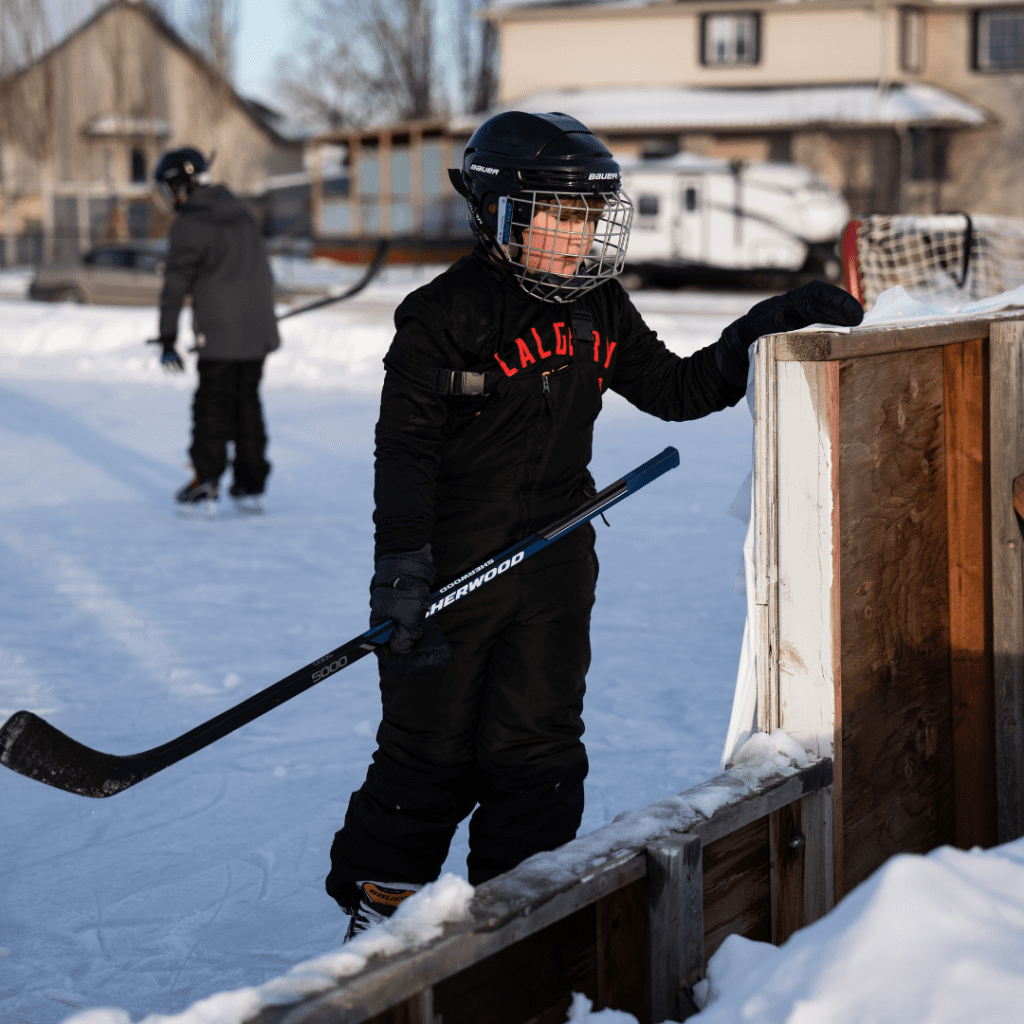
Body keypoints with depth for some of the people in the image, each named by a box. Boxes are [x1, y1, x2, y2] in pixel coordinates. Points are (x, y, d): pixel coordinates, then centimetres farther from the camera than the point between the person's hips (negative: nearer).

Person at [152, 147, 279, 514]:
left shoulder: (188, 225, -10)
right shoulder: (241, 213, 13)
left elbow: (175, 287, -12)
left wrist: (167, 342, -8)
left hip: (220, 336, -6)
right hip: (259, 331, 7)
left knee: (212, 408, 3)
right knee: (247, 404, 13)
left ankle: (205, 488, 6)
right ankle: (251, 487, 15)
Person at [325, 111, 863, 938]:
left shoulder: (600, 312, 8)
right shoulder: (444, 314, -12)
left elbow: (674, 390, 16)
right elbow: (405, 448, -15)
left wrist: (766, 329, 5)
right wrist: (399, 567, -23)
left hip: (555, 567, 5)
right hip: (452, 561, -5)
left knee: (538, 751, 7)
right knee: (431, 753, 5)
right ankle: (379, 901, 22)